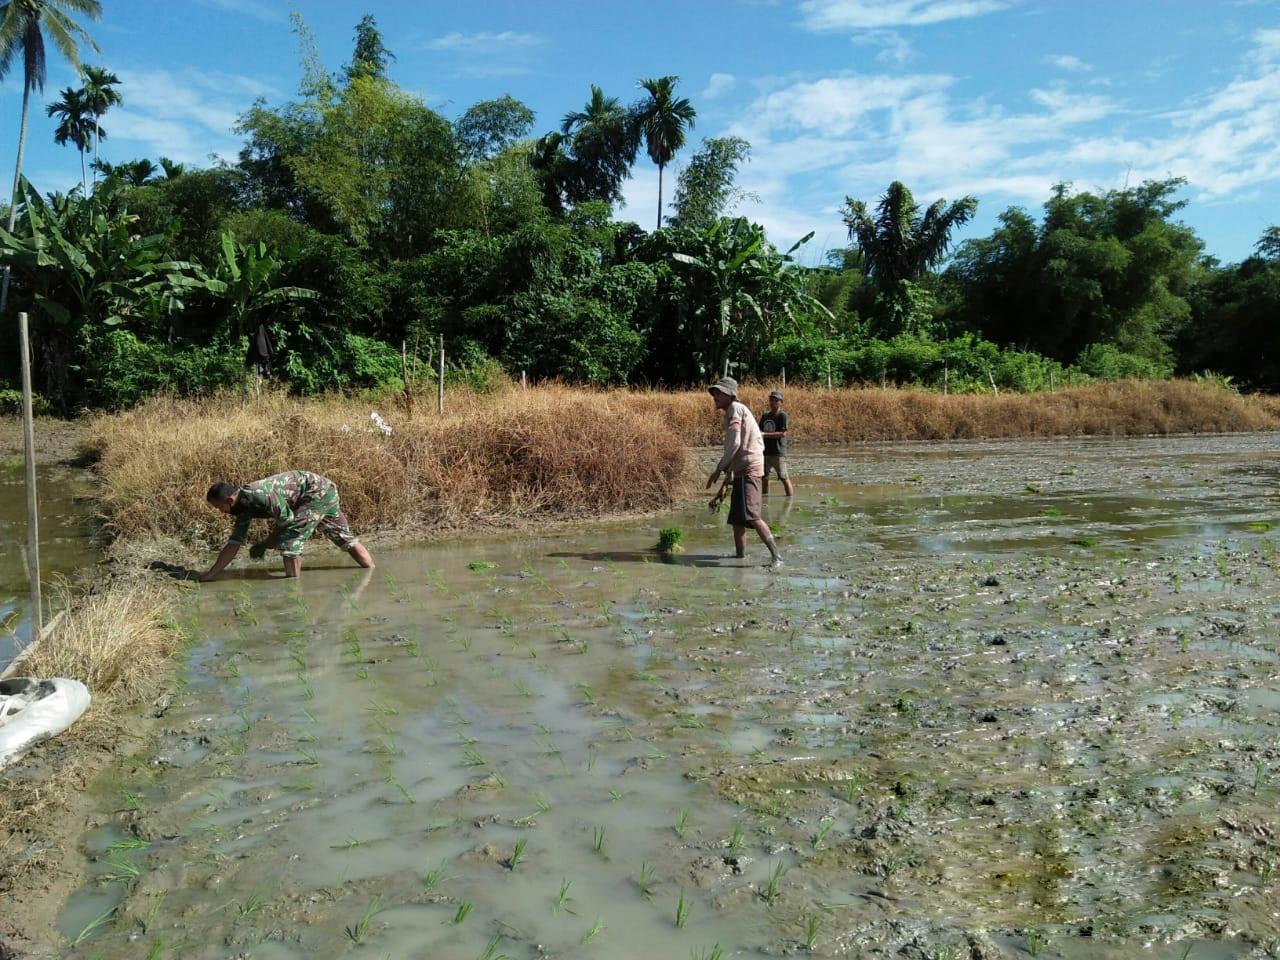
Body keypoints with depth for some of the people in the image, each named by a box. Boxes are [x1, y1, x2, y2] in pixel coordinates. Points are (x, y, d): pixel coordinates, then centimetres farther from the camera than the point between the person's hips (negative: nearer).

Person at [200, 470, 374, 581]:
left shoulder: (260, 495, -27)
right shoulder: (244, 506, 2)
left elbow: (287, 522, -19)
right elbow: (234, 543, 6)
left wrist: (264, 545, -7)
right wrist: (210, 575, 4)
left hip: (319, 490, -9)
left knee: (290, 538, -15)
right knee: (343, 536, 16)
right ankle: (373, 571, 25)